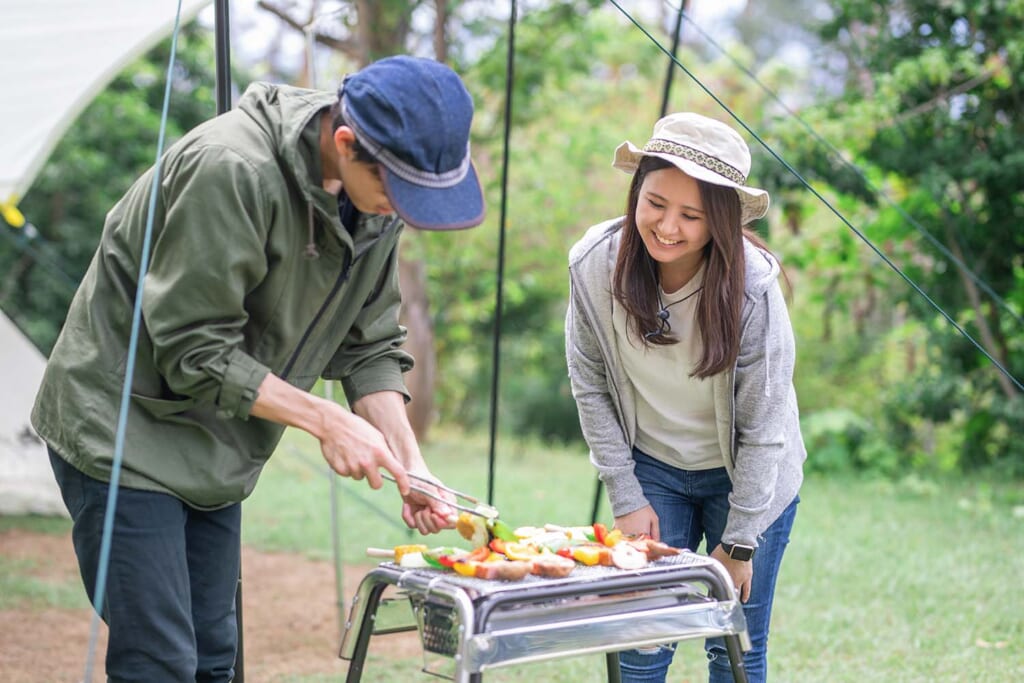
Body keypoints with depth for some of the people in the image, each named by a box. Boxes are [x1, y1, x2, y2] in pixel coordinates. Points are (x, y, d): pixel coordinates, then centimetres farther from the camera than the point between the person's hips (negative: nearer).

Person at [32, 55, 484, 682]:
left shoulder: (377, 193, -3)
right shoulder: (231, 170, -28)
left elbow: (369, 345, 5)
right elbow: (192, 353, -24)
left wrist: (410, 463, -7)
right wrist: (324, 420, -21)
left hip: (215, 452, 8)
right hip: (123, 431, -7)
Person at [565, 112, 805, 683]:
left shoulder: (752, 284, -27)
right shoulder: (595, 264, -19)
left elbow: (763, 428, -18)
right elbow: (592, 387, -5)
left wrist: (738, 543, -13)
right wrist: (625, 498, -5)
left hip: (748, 476, -2)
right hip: (652, 467, 2)